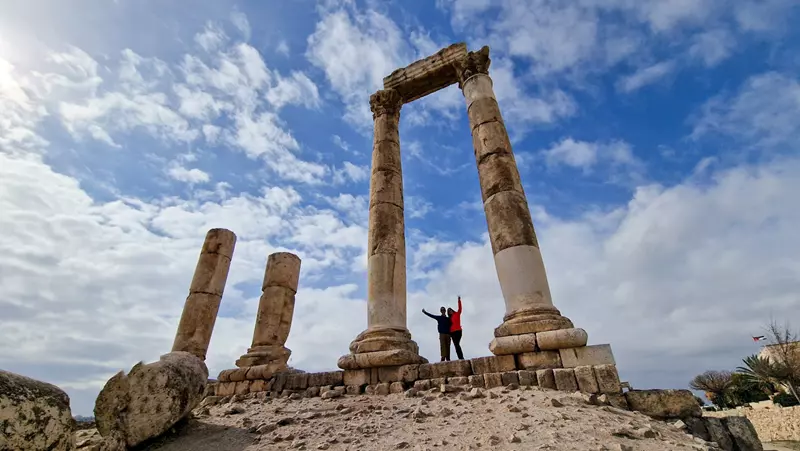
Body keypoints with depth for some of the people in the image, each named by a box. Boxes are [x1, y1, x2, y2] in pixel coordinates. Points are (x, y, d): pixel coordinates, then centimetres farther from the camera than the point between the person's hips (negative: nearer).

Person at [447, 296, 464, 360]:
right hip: (452, 332, 6)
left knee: (457, 344, -17)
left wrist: (459, 301, -14)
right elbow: (450, 325, 17)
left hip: (458, 331, -6)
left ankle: (461, 357, -20)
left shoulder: (457, 314, 7)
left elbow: (460, 308, -5)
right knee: (456, 345, 0)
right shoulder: (450, 318, 19)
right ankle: (460, 358, -2)